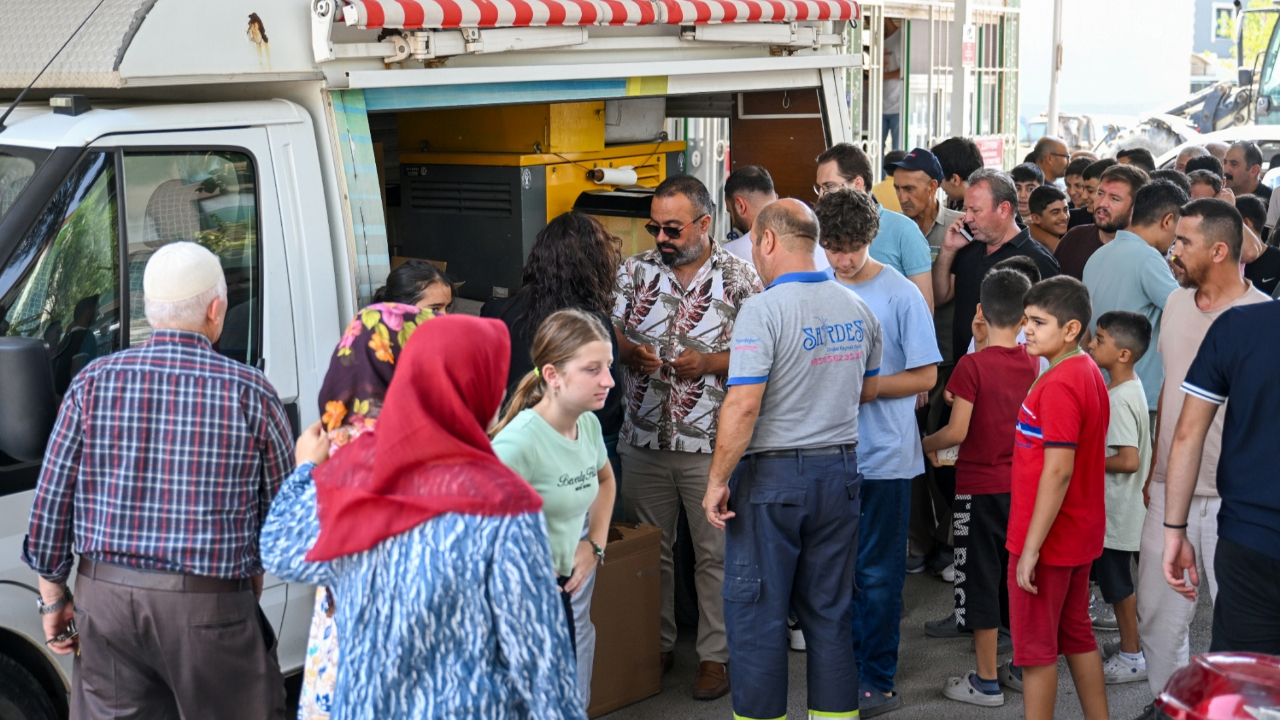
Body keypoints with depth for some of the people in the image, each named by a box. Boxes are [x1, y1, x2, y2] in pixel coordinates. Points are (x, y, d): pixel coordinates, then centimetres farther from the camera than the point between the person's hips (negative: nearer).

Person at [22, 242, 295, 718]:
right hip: (210, 606, -3)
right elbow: (282, 509, 2)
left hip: (105, 595, 3)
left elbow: (50, 499, 2)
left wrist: (53, 594, 12)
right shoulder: (250, 392, -5)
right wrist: (253, 571, 19)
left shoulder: (93, 382, 1)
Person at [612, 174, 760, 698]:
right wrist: (630, 352, -15)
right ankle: (655, 646, 27)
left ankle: (714, 654, 17)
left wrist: (710, 363, -19)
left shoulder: (740, 278, -3)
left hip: (712, 444, -3)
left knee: (715, 553, 4)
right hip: (644, 439, 3)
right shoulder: (635, 271, 6)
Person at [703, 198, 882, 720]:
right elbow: (869, 390, 17)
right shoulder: (858, 309, 5)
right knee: (830, 609, 14)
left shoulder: (764, 310, -16)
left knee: (756, 612, 5)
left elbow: (743, 406, -20)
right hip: (840, 470, 6)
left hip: (771, 475, -6)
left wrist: (717, 481, -13)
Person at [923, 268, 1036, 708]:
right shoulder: (1032, 363, -1)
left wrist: (925, 444, -1)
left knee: (981, 580, 3)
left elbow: (957, 431, -18)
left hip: (979, 487, -5)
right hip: (1022, 485, 5)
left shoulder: (973, 365, -17)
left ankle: (986, 681, 9)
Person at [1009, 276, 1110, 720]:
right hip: (1081, 534, 9)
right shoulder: (1089, 374, 9)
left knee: (1035, 649, 1)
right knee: (1077, 637, 18)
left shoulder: (1058, 384, -20)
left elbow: (1058, 472, -24)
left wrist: (1031, 547, -22)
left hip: (1047, 538, -9)